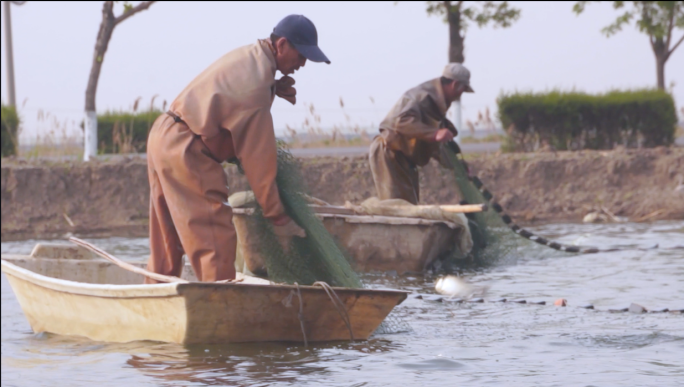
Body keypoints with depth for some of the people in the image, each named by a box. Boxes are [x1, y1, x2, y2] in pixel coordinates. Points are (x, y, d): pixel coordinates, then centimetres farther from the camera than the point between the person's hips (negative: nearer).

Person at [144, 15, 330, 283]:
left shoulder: (250, 56, 9)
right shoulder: (257, 78, -19)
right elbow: (257, 156, -18)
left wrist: (276, 89, 4)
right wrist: (277, 217, -13)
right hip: (185, 149, -10)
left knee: (168, 242, 16)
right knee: (216, 239, -12)